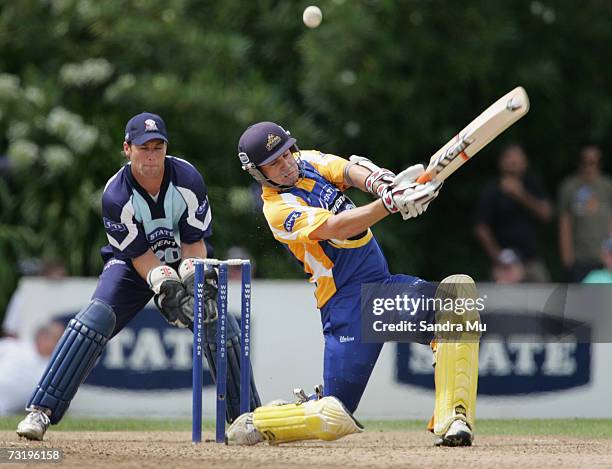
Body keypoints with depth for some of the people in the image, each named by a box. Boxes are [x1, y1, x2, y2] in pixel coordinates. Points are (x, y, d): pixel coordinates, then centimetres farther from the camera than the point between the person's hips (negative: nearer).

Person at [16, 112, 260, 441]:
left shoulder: (188, 180, -21)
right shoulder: (116, 196, -26)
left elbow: (194, 241, -14)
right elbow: (140, 255, -22)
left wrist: (195, 284, -29)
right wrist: (168, 290, -36)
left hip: (182, 262, 2)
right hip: (132, 266, -2)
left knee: (218, 324, -13)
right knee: (94, 320, -23)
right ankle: (40, 412, -24)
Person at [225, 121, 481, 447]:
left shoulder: (309, 162, 10)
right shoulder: (278, 208, -11)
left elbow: (350, 171, -8)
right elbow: (335, 228, -26)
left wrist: (377, 182, -32)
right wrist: (390, 204, -41)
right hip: (348, 307, -7)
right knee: (333, 419, -12)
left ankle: (451, 420, -25)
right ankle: (250, 426, 17)